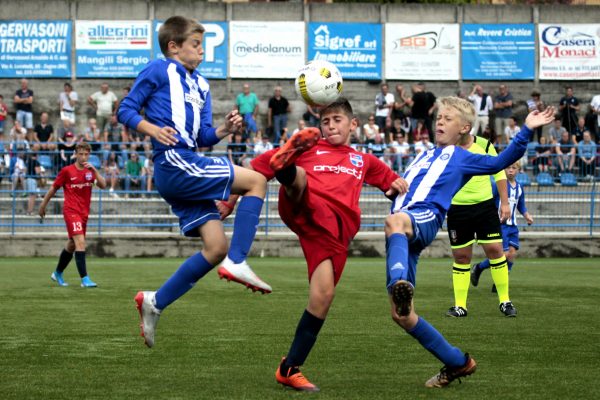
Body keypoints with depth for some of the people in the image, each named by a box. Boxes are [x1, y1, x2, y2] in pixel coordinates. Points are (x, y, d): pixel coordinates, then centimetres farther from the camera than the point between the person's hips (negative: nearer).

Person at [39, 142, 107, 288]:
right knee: (80, 242, -20)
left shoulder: (90, 171, 7)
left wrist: (94, 170, -17)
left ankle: (58, 273, 36)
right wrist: (43, 205, 11)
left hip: (84, 213, 6)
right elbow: (53, 189, 5)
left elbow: (103, 185, -7)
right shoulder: (67, 171, -5)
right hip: (71, 211, -6)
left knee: (72, 245, 16)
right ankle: (85, 279, -25)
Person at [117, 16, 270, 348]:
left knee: (216, 248, 3)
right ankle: (237, 263, -16)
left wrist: (224, 130, 2)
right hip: (174, 163, -9)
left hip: (186, 169, 9)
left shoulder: (200, 85, 24)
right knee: (256, 180, -14)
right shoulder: (159, 70, 2)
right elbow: (126, 110, 1)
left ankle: (155, 302, 8)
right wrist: (153, 129, -15)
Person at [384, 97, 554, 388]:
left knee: (395, 221, -45)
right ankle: (458, 363, 12)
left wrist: (526, 130, -5)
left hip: (425, 220, -6)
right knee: (401, 315, -1)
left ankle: (400, 285, -73)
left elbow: (501, 161, 3)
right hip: (401, 239, 6)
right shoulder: (423, 157, 35)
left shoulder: (463, 158, 16)